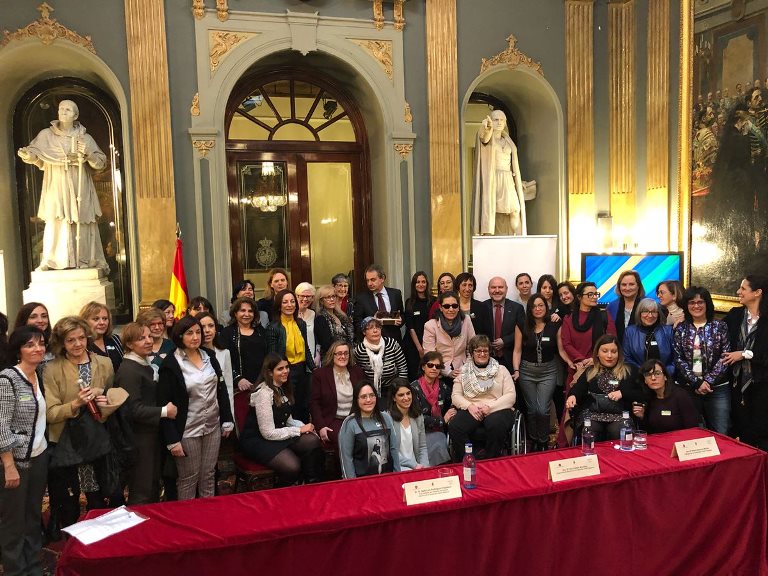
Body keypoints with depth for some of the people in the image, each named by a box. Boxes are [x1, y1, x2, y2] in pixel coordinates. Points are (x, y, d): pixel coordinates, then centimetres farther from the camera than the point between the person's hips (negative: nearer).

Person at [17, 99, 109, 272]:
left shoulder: (85, 138, 8)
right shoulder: (46, 135, 7)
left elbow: (102, 162, 5)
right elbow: (34, 152, -2)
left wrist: (88, 154, -14)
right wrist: (26, 154, -24)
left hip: (80, 190, 1)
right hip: (56, 189, 0)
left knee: (85, 224, 2)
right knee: (56, 223, -6)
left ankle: (92, 260, 7)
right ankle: (50, 261, -3)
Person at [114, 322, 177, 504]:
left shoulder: (145, 364, 11)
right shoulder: (128, 370, -19)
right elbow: (134, 410, -24)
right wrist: (164, 411, -18)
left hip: (151, 434, 10)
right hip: (138, 438, -10)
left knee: (154, 487, 21)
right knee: (141, 493, 4)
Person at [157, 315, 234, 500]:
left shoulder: (209, 356, 5)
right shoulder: (170, 364, -12)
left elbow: (221, 389, 10)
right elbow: (164, 404, -13)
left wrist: (227, 420, 8)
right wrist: (172, 439, -15)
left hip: (213, 427, 5)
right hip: (187, 431, -5)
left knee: (208, 476, 15)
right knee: (188, 479, 7)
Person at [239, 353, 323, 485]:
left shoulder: (282, 388, 7)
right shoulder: (264, 393, -20)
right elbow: (268, 433, -21)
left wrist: (304, 427, -7)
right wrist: (299, 430, -14)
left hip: (278, 434, 8)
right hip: (257, 440, -8)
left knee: (313, 441, -19)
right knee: (293, 467, -29)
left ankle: (313, 486, -5)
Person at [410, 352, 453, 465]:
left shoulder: (443, 387, 10)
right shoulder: (414, 387, -7)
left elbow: (451, 408, 19)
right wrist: (442, 420, -9)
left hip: (439, 431, 4)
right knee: (438, 445, -32)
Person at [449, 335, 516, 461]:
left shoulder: (501, 370, 13)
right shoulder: (464, 372, 17)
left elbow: (510, 396, 3)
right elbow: (455, 396, 10)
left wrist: (490, 407, -10)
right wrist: (469, 406, -11)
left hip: (497, 409, -1)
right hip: (470, 410, 1)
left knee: (496, 426, -37)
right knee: (454, 427, -30)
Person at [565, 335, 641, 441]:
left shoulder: (629, 371, 17)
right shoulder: (589, 372, 19)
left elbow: (641, 395, 10)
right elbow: (578, 389, 5)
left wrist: (622, 393, -6)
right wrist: (572, 396, -18)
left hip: (619, 416, 0)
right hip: (592, 414, 0)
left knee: (617, 432, -33)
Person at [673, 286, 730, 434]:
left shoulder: (720, 327, 4)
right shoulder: (680, 329, 6)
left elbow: (725, 357, -4)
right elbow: (678, 359, 0)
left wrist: (708, 381, -12)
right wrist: (696, 383, -10)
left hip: (718, 388, -1)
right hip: (688, 389, 1)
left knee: (720, 434, -1)